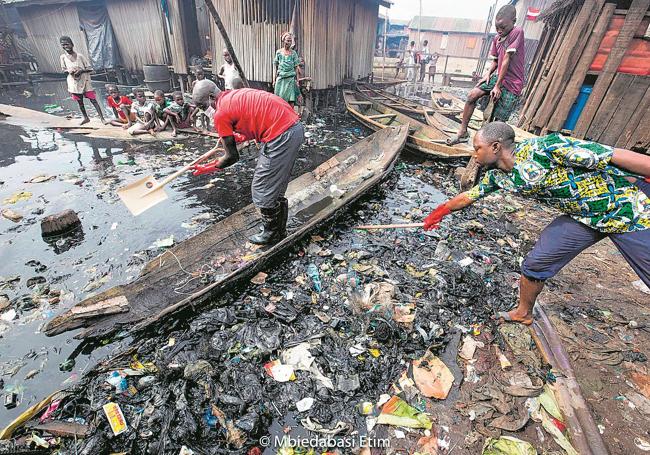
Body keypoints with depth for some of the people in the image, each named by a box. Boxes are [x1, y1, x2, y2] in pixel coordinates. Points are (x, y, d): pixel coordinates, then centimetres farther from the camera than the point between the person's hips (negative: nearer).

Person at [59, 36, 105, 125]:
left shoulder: (80, 56, -6)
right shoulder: (63, 57, 2)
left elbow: (90, 69, -4)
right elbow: (63, 69, 9)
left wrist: (81, 71, -21)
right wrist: (69, 71, -14)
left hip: (85, 82, -3)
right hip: (74, 83, 3)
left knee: (93, 100, -9)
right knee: (80, 102, 12)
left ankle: (102, 118, -11)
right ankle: (85, 118, 26)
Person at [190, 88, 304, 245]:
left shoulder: (221, 113, -4)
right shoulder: (236, 94, 20)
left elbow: (232, 156, 0)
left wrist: (208, 168, 15)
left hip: (281, 136, -9)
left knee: (262, 190, 7)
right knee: (276, 187, 21)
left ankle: (272, 234, 23)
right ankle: (279, 229, 35)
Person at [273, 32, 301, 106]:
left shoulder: (293, 53, 8)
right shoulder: (278, 52, 9)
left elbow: (296, 68, 9)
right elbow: (275, 67, 11)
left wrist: (297, 80, 2)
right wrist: (274, 80, 5)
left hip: (291, 78, 0)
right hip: (280, 78, 1)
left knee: (291, 100, -7)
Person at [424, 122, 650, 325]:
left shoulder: (544, 148, -29)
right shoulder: (497, 176, -6)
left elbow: (616, 156, -26)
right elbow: (468, 196, 8)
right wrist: (439, 213, 17)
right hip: (582, 217, 6)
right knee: (535, 264, 3)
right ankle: (523, 313, 26)